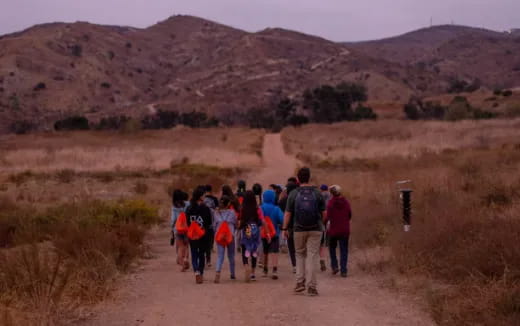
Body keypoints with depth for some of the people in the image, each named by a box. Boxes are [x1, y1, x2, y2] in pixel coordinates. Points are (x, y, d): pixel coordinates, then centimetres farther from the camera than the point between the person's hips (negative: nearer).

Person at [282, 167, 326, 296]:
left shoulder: (293, 194, -4)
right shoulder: (317, 193, -2)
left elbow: (288, 213, -4)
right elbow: (324, 213, 1)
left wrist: (285, 229, 6)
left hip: (299, 229, 0)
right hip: (315, 229, 0)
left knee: (300, 254, 17)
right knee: (312, 256, 1)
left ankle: (300, 282, 9)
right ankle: (311, 286, -4)